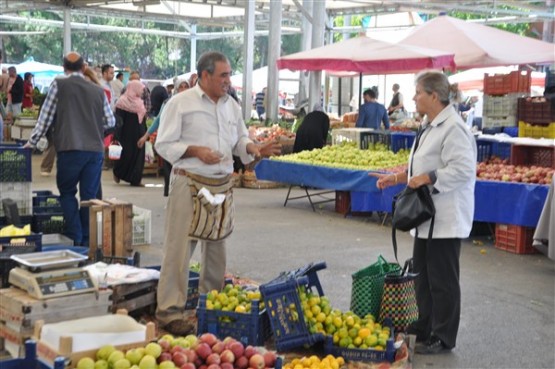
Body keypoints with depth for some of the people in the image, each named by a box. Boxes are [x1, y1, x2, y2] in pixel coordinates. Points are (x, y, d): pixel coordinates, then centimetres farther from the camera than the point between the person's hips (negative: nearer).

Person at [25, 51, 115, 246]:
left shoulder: (59, 85, 1)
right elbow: (110, 122, 13)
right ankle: (86, 241, 11)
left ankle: (75, 237, 3)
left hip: (70, 149, -2)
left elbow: (46, 117, 2)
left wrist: (32, 142, 12)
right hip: (95, 150, 2)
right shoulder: (98, 91, 9)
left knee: (67, 193, 13)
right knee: (89, 196, 8)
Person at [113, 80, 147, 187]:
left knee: (138, 156, 3)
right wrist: (117, 137, -18)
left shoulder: (139, 102, 14)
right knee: (126, 155, -2)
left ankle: (135, 179, 8)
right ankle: (117, 173, 23)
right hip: (127, 135, -7)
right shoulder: (123, 102, -9)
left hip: (139, 134, 7)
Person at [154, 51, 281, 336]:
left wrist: (253, 149, -6)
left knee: (216, 248, 13)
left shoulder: (231, 106, 11)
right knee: (180, 248, -5)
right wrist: (195, 151, -19)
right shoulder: (180, 103, -6)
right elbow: (163, 144, -7)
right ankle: (170, 311, 2)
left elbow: (240, 139, 16)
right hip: (189, 184, -6)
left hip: (222, 185, 6)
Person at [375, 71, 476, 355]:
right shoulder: (430, 127, 14)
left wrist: (427, 178, -24)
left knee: (442, 281, 1)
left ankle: (443, 339, 13)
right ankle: (423, 329, 32)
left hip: (446, 219, -11)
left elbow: (463, 169, -27)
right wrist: (397, 178, 16)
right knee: (422, 276, 19)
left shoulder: (453, 128, -19)